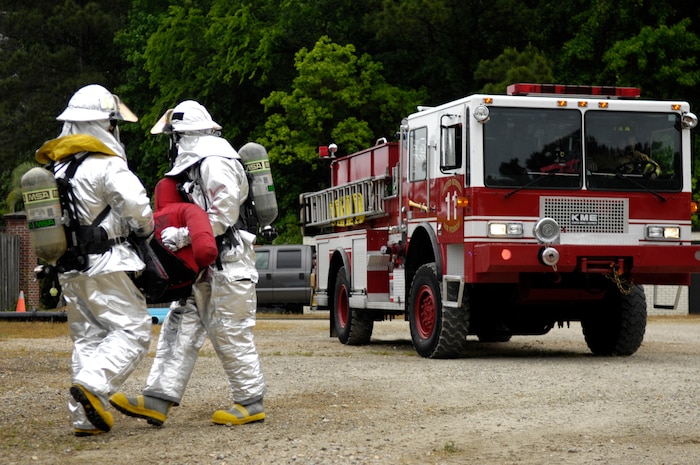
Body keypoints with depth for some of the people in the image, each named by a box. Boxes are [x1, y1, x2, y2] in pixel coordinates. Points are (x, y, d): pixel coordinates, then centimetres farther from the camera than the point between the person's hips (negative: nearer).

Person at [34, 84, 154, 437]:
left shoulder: (55, 166, 14)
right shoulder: (105, 163, -12)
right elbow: (136, 203, -24)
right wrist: (145, 229, -4)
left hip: (68, 267, 8)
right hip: (103, 265, -8)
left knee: (87, 338, 12)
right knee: (132, 329, -4)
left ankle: (86, 417, 9)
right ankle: (92, 385, -22)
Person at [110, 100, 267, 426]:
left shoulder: (216, 162, -14)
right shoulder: (198, 164, 19)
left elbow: (224, 214, -23)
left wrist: (183, 236, -24)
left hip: (227, 265, -10)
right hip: (205, 268, 10)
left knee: (230, 334, -4)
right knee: (180, 327, 3)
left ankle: (251, 405, 6)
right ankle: (157, 401, -1)